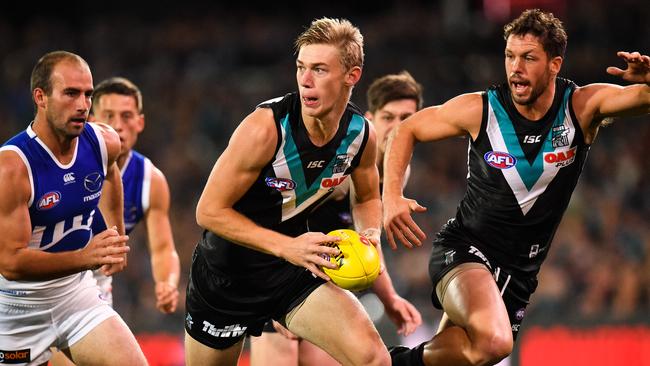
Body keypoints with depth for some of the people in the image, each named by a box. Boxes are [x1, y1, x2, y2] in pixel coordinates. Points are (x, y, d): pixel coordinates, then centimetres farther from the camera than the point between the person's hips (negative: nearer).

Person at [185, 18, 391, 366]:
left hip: (295, 269, 3)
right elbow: (210, 211, -22)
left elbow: (367, 199, 12)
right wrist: (287, 247, -30)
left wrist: (371, 236, -11)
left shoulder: (361, 134, -10)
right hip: (227, 272, -3)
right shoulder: (266, 127, -26)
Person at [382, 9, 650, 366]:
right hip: (464, 250, -4)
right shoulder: (479, 110, -10)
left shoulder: (582, 106, -8)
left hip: (519, 270, 4)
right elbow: (407, 130, 4)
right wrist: (391, 196, -10)